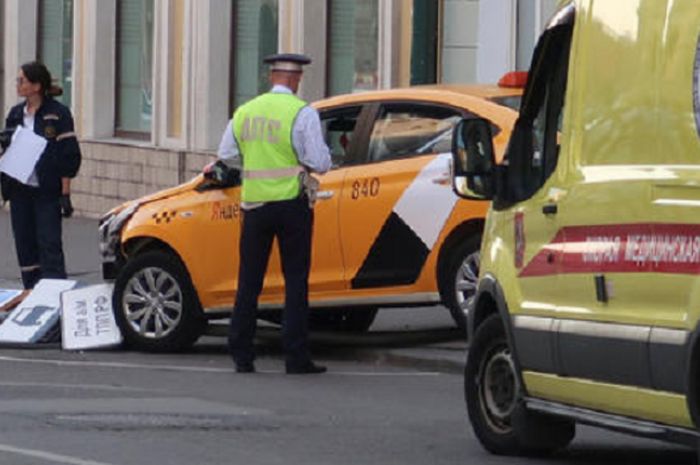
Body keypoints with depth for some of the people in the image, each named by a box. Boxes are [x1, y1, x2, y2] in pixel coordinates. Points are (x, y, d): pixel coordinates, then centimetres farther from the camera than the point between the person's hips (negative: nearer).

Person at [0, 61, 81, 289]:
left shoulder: (57, 114, -7)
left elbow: (69, 156, -8)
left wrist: (65, 193, -11)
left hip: (47, 193, -6)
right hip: (20, 191, 6)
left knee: (49, 246, -9)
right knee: (25, 247, 7)